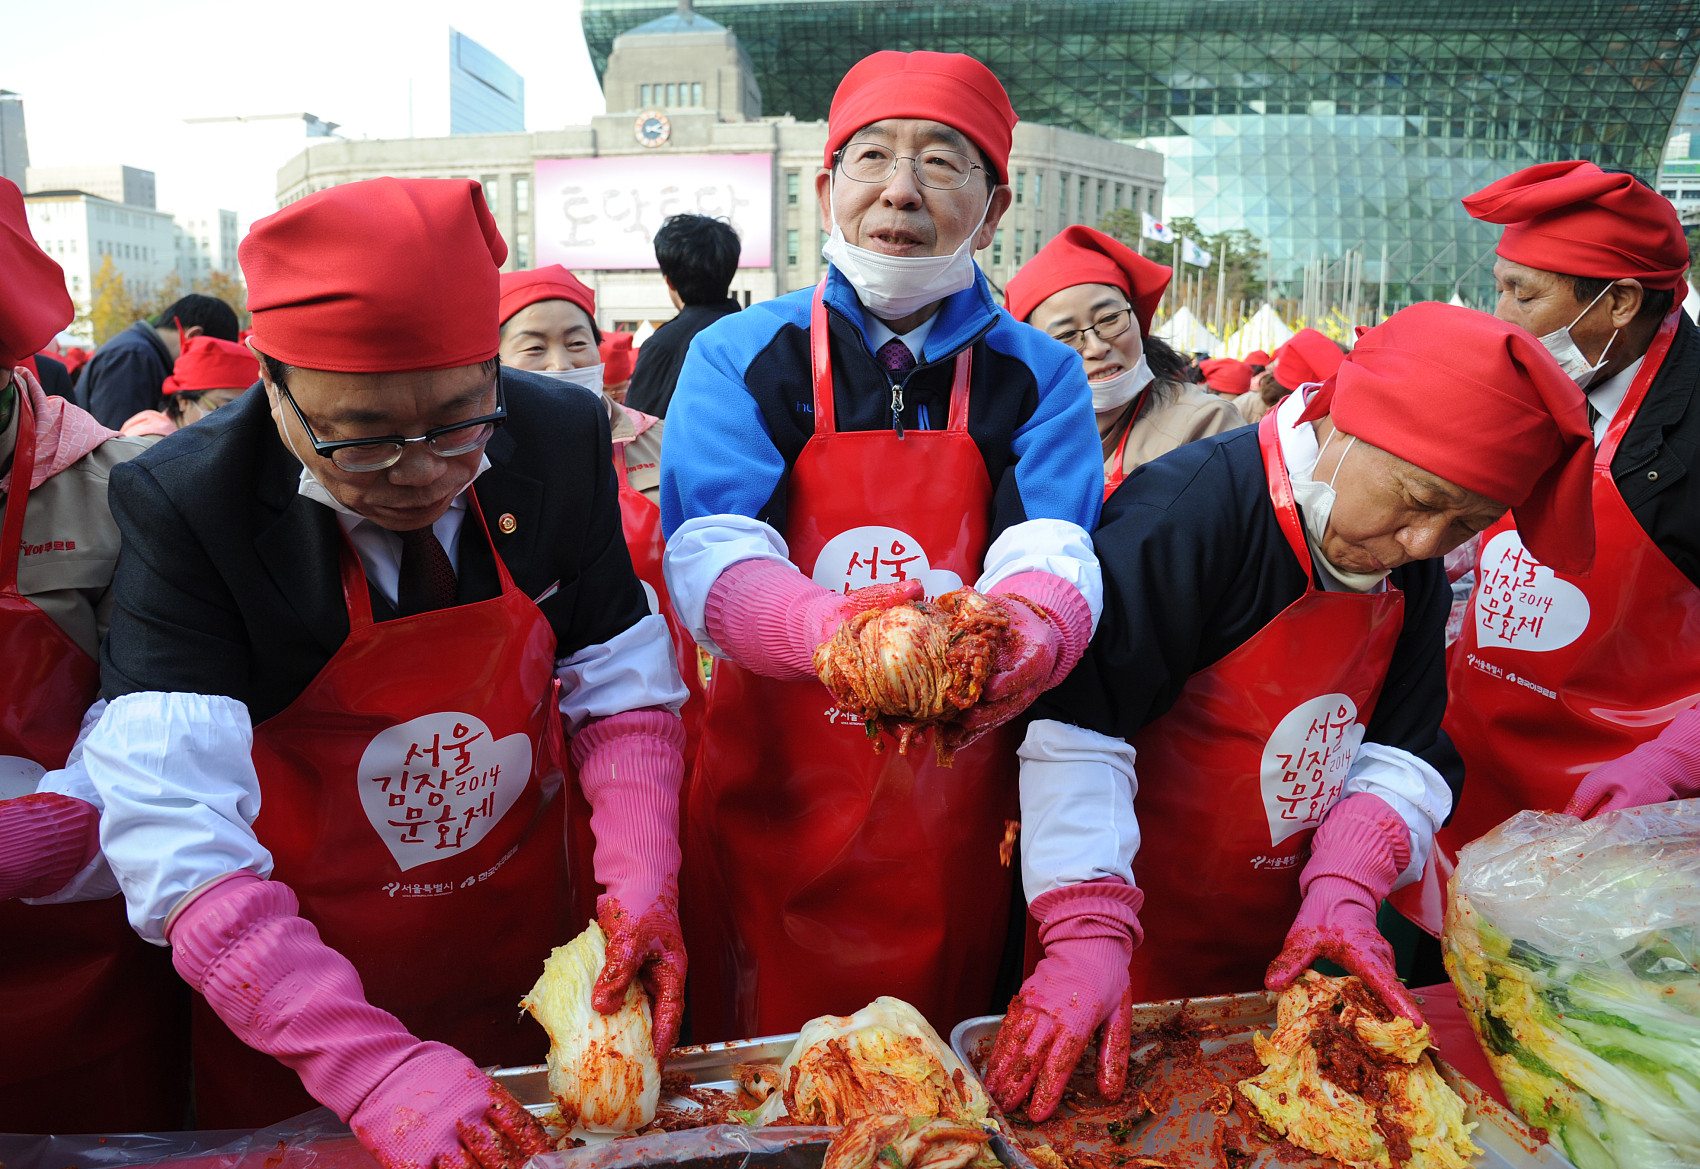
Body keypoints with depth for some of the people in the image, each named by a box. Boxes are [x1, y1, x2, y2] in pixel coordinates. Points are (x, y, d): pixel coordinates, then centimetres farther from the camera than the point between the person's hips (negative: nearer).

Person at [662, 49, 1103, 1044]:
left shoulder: (1039, 377, 1)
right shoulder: (739, 358, -3)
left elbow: (1052, 554, -14)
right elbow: (709, 558, -17)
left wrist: (1027, 632, -38)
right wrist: (833, 630, -38)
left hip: (957, 809, 1)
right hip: (773, 799, -1)